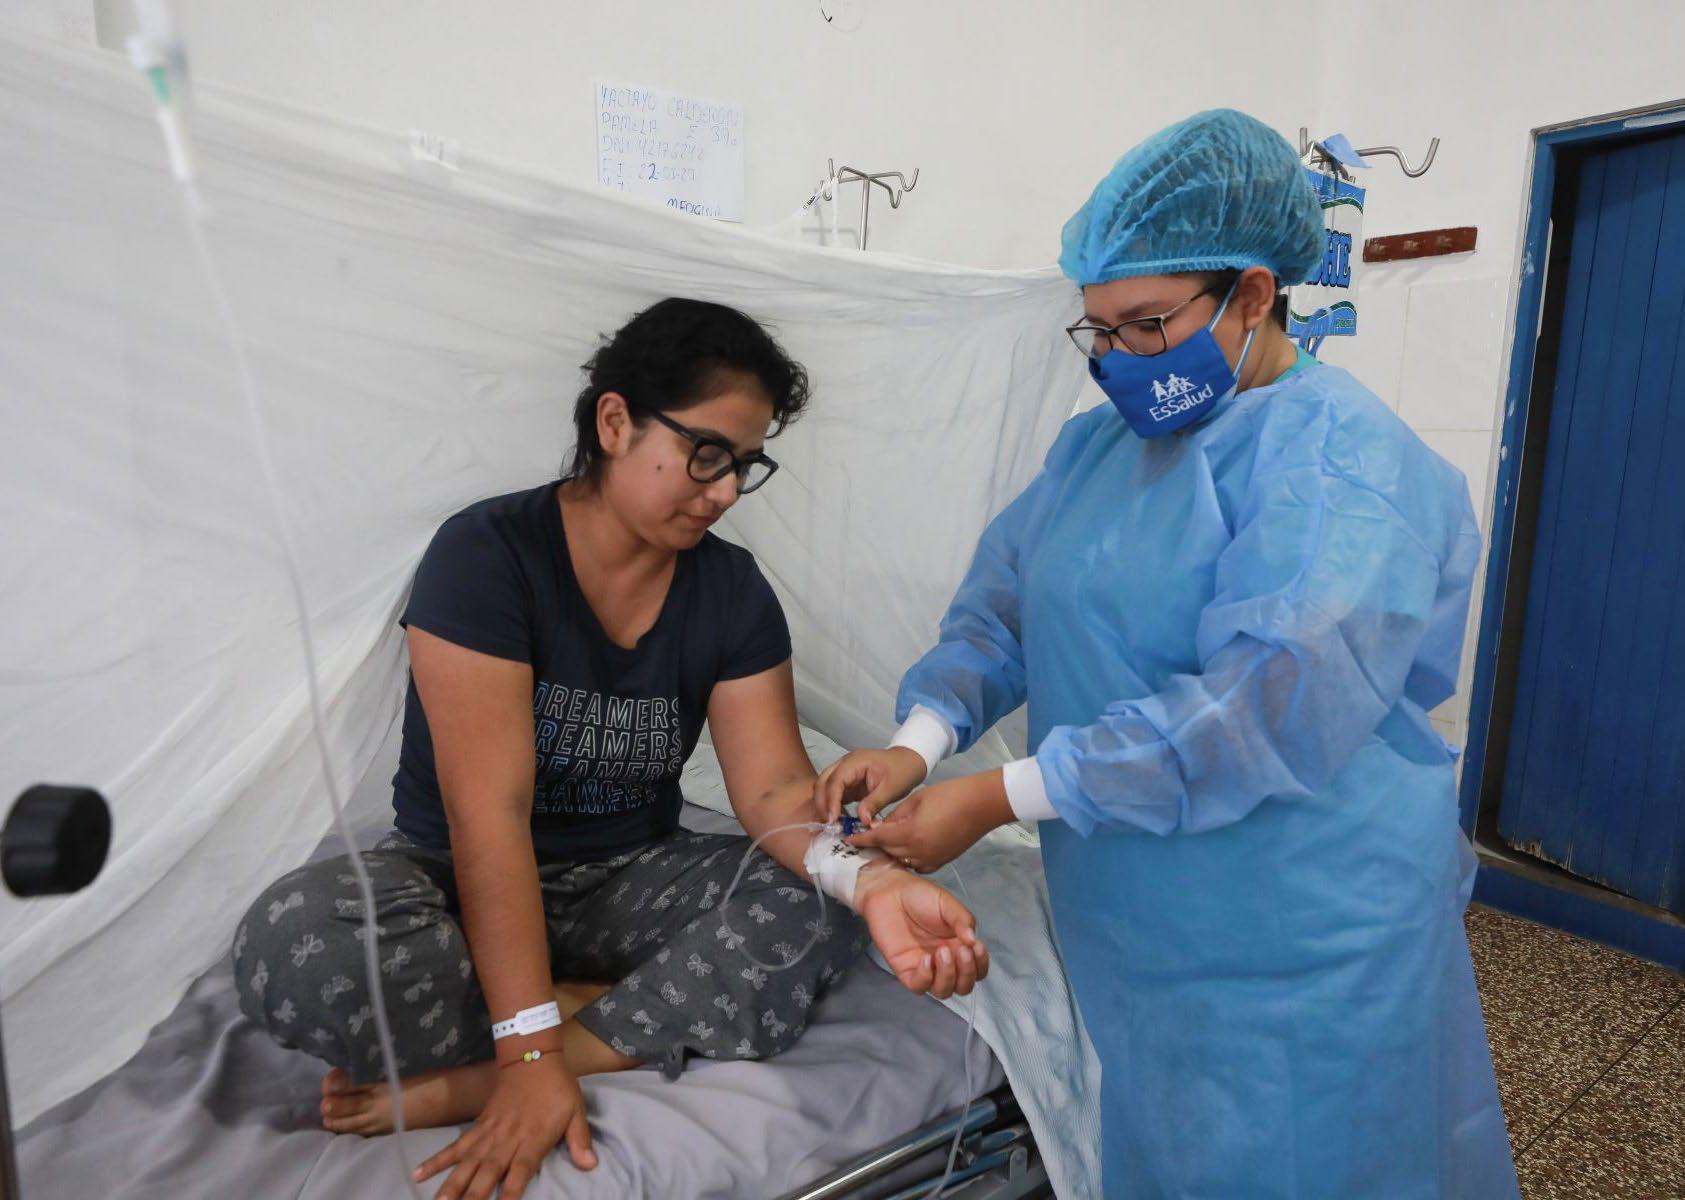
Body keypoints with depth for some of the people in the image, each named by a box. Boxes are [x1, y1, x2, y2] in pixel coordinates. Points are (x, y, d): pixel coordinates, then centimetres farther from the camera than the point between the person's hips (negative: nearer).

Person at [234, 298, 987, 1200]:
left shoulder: (732, 591, -5)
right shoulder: (488, 554, -19)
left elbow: (775, 790, -12)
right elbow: (491, 813, -25)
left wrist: (874, 882, -34)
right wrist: (531, 1047, -29)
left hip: (625, 887, 4)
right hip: (453, 883, -3)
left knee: (821, 903, -22)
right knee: (292, 947, -33)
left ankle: (466, 1085, -22)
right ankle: (642, 1016, -17)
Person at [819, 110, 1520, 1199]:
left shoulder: (1345, 462, -18)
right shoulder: (1100, 442, 6)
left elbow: (1269, 703, -29)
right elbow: (1004, 599, 1)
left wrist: (999, 799, -29)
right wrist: (922, 740, -18)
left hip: (1298, 943, -6)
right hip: (1133, 926, 6)